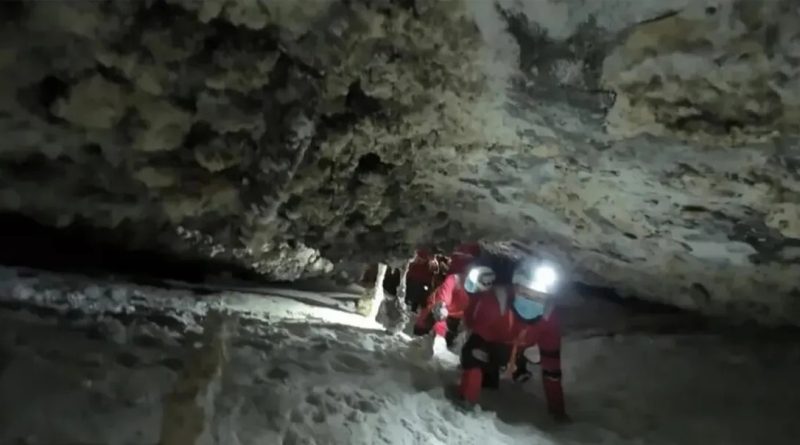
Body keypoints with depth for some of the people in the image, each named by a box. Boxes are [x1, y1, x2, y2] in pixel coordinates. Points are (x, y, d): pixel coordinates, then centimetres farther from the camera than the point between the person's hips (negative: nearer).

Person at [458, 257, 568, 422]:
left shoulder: (549, 317, -31)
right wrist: (468, 402, -43)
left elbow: (551, 363, -20)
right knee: (486, 386, -19)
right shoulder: (492, 304, -46)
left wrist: (557, 409, -15)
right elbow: (475, 355, -43)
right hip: (485, 342, -4)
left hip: (514, 351, 4)